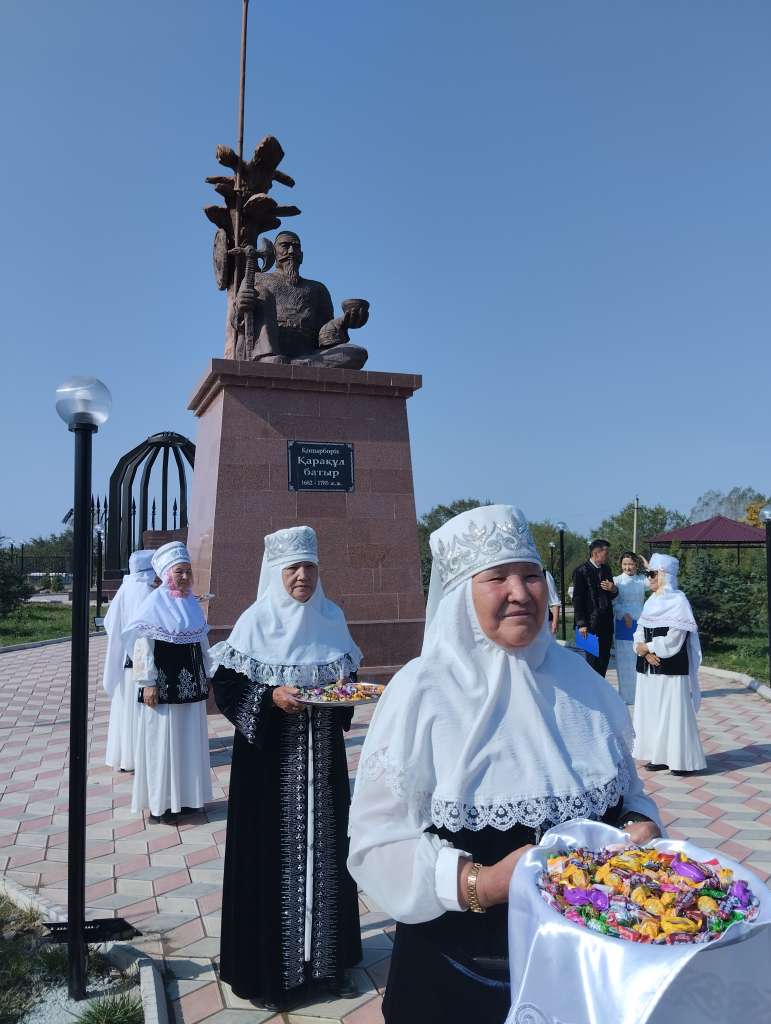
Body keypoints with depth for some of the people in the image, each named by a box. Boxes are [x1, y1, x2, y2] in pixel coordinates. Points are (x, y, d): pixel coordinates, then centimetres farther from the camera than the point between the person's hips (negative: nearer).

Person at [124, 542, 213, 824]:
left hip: (191, 682, 7)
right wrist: (148, 683, -17)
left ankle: (183, 797, 27)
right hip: (164, 684, -7)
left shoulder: (192, 602, 7)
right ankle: (159, 803, 14)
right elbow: (142, 645, -14)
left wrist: (207, 676, 15)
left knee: (189, 739, 13)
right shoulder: (154, 604, -12)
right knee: (162, 740, 2)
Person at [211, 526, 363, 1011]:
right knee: (274, 851, 2)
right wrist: (272, 697, -21)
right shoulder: (256, 621, -8)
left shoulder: (332, 617, 3)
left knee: (325, 849, 10)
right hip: (271, 754, -4)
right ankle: (270, 965, 21)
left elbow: (350, 675, 13)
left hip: (322, 753, 4)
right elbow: (227, 686, -8)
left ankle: (325, 958, 28)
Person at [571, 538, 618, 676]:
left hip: (606, 622, 7)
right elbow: (577, 599, -11)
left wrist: (613, 590, -3)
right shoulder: (582, 571, -10)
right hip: (592, 623, -7)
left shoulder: (606, 569, 13)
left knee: (604, 658, 11)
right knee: (593, 658, -4)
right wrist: (581, 624, -14)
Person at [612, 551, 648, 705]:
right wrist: (625, 615, -14)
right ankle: (626, 695, 12)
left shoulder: (642, 580, 6)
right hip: (623, 623, -1)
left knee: (639, 659, 4)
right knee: (625, 660, 3)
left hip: (640, 623, 1)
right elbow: (614, 603, -1)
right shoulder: (617, 580, 1)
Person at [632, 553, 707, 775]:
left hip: (671, 668, -7)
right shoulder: (652, 601, 11)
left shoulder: (679, 601, -10)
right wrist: (646, 653, -8)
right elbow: (640, 632, 10)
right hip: (650, 668, 7)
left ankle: (681, 759, 8)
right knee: (652, 711, 9)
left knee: (673, 711, -2)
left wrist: (646, 647, -8)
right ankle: (660, 756, 17)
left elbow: (673, 640, -16)